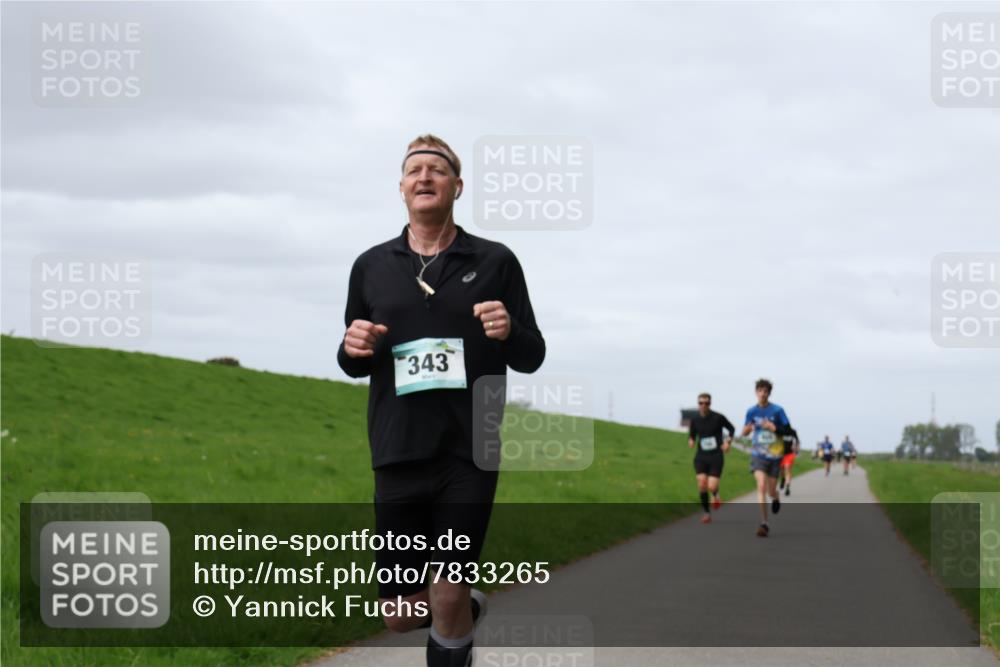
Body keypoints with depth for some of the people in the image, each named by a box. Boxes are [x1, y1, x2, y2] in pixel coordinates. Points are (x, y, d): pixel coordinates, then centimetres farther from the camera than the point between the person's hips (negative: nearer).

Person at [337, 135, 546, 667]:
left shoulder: (495, 262, 2)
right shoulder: (371, 267, 9)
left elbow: (532, 357, 4)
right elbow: (354, 365, 16)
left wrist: (510, 333, -18)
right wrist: (353, 350, -8)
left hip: (470, 453, -2)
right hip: (399, 454, 3)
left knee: (448, 599, -7)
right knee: (400, 614, 6)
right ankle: (467, 607, 38)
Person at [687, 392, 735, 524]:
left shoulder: (718, 418, -6)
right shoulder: (695, 420, 1)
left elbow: (732, 428, 10)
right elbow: (692, 435, 14)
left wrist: (728, 441, -6)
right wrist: (691, 441, -9)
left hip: (716, 457, -2)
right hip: (701, 457, 2)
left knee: (712, 487, -13)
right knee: (702, 485, -12)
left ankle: (716, 495, 26)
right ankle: (707, 513, 5)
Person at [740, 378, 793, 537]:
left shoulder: (777, 410, -6)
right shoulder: (752, 411, 1)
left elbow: (788, 430, -4)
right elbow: (744, 433, 9)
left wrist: (774, 428, -21)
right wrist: (748, 429, -15)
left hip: (774, 455, 0)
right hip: (758, 454, 0)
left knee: (771, 491, 6)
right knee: (761, 486, -19)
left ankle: (776, 499, 47)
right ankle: (764, 523, -18)